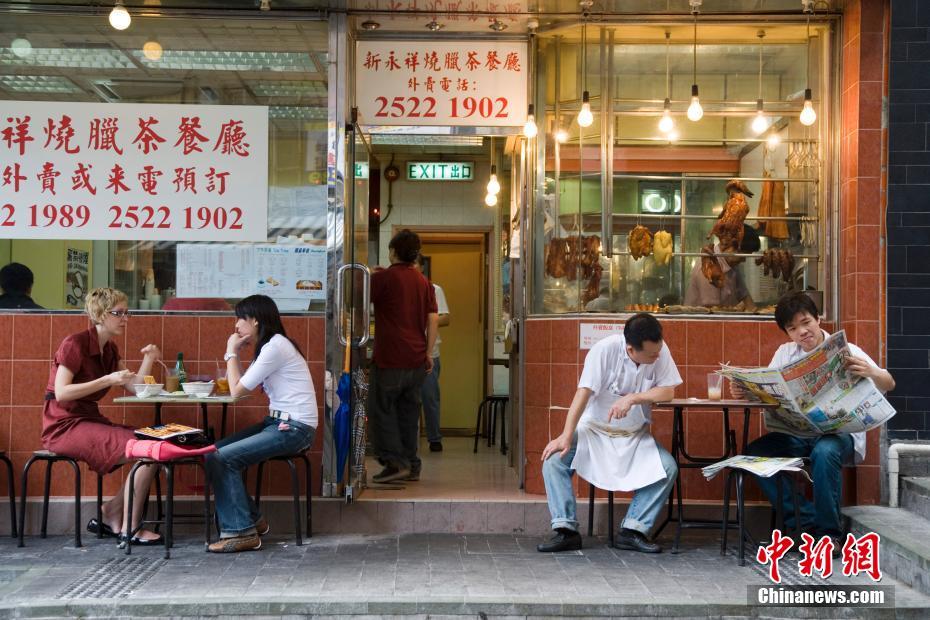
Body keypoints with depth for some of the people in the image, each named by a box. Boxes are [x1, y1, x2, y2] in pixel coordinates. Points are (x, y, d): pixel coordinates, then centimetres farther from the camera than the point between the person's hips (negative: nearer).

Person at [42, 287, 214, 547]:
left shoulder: (109, 349, 14)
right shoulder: (74, 344, -11)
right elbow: (61, 393, -21)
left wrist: (149, 359, -3)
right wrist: (107, 380, -24)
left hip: (89, 420, 9)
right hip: (64, 426, -9)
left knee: (152, 449, -3)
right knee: (146, 454, -23)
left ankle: (109, 516, 3)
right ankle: (129, 529, -18)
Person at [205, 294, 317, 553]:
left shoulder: (275, 347, -15)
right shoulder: (269, 346, 17)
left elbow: (237, 390, -14)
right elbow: (240, 386, 11)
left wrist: (232, 353, -3)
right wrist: (234, 353, 7)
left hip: (293, 429, -10)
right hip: (278, 423, 10)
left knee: (221, 458, -16)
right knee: (216, 451, 5)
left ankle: (241, 531, -10)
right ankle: (252, 520, 11)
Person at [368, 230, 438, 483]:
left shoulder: (383, 278, -8)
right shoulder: (423, 282, 9)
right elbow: (433, 320, 7)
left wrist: (371, 276, 13)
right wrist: (428, 353, 11)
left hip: (390, 359, -6)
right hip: (417, 359, 6)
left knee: (381, 409, 3)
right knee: (409, 411, 13)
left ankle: (395, 462, -5)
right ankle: (411, 465, 16)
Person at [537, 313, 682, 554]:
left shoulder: (660, 351, -14)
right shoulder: (605, 350, -24)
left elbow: (668, 392, -13)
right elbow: (583, 394, -27)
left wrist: (633, 398, -27)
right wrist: (566, 437, -34)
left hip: (636, 435, 2)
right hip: (594, 429, -2)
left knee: (668, 468, -21)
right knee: (554, 461, -24)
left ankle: (632, 531, -12)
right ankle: (566, 530, -17)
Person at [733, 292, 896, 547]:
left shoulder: (846, 351, 1)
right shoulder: (784, 353, 12)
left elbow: (889, 384, -7)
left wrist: (870, 373, -31)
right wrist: (743, 391, -20)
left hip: (839, 431, -4)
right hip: (797, 434, 4)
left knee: (824, 453, -37)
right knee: (754, 452, -21)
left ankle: (830, 532, -17)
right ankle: (806, 521, -11)